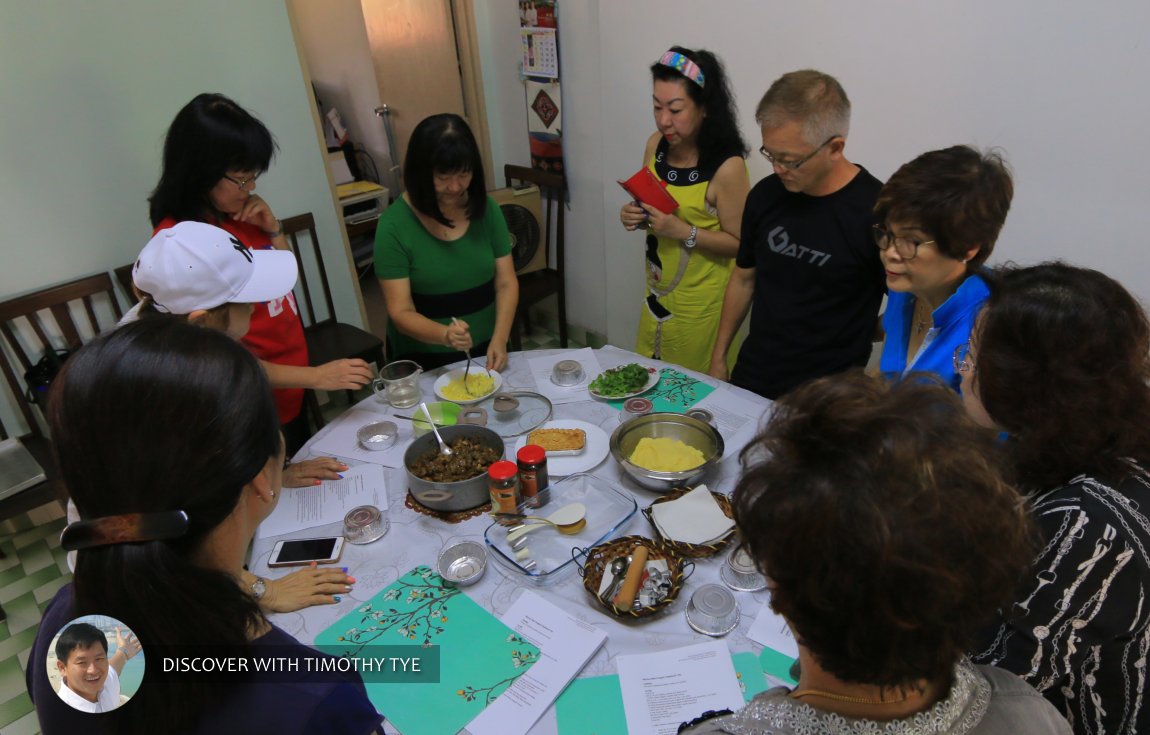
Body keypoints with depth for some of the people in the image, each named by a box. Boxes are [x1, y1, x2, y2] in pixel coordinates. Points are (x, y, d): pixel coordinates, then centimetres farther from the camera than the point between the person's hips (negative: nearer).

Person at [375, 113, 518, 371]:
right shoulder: (394, 225, -13)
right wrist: (444, 335, -31)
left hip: (485, 348, 2)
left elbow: (506, 283, -1)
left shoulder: (486, 209, -2)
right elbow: (401, 313, -13)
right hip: (425, 360, -2)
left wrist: (499, 339, -16)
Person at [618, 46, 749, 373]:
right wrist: (636, 216, -10)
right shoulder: (656, 144, -3)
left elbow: (738, 243, -15)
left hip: (702, 303, -6)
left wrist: (684, 231, -27)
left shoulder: (726, 166, -21)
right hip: (657, 292, 6)